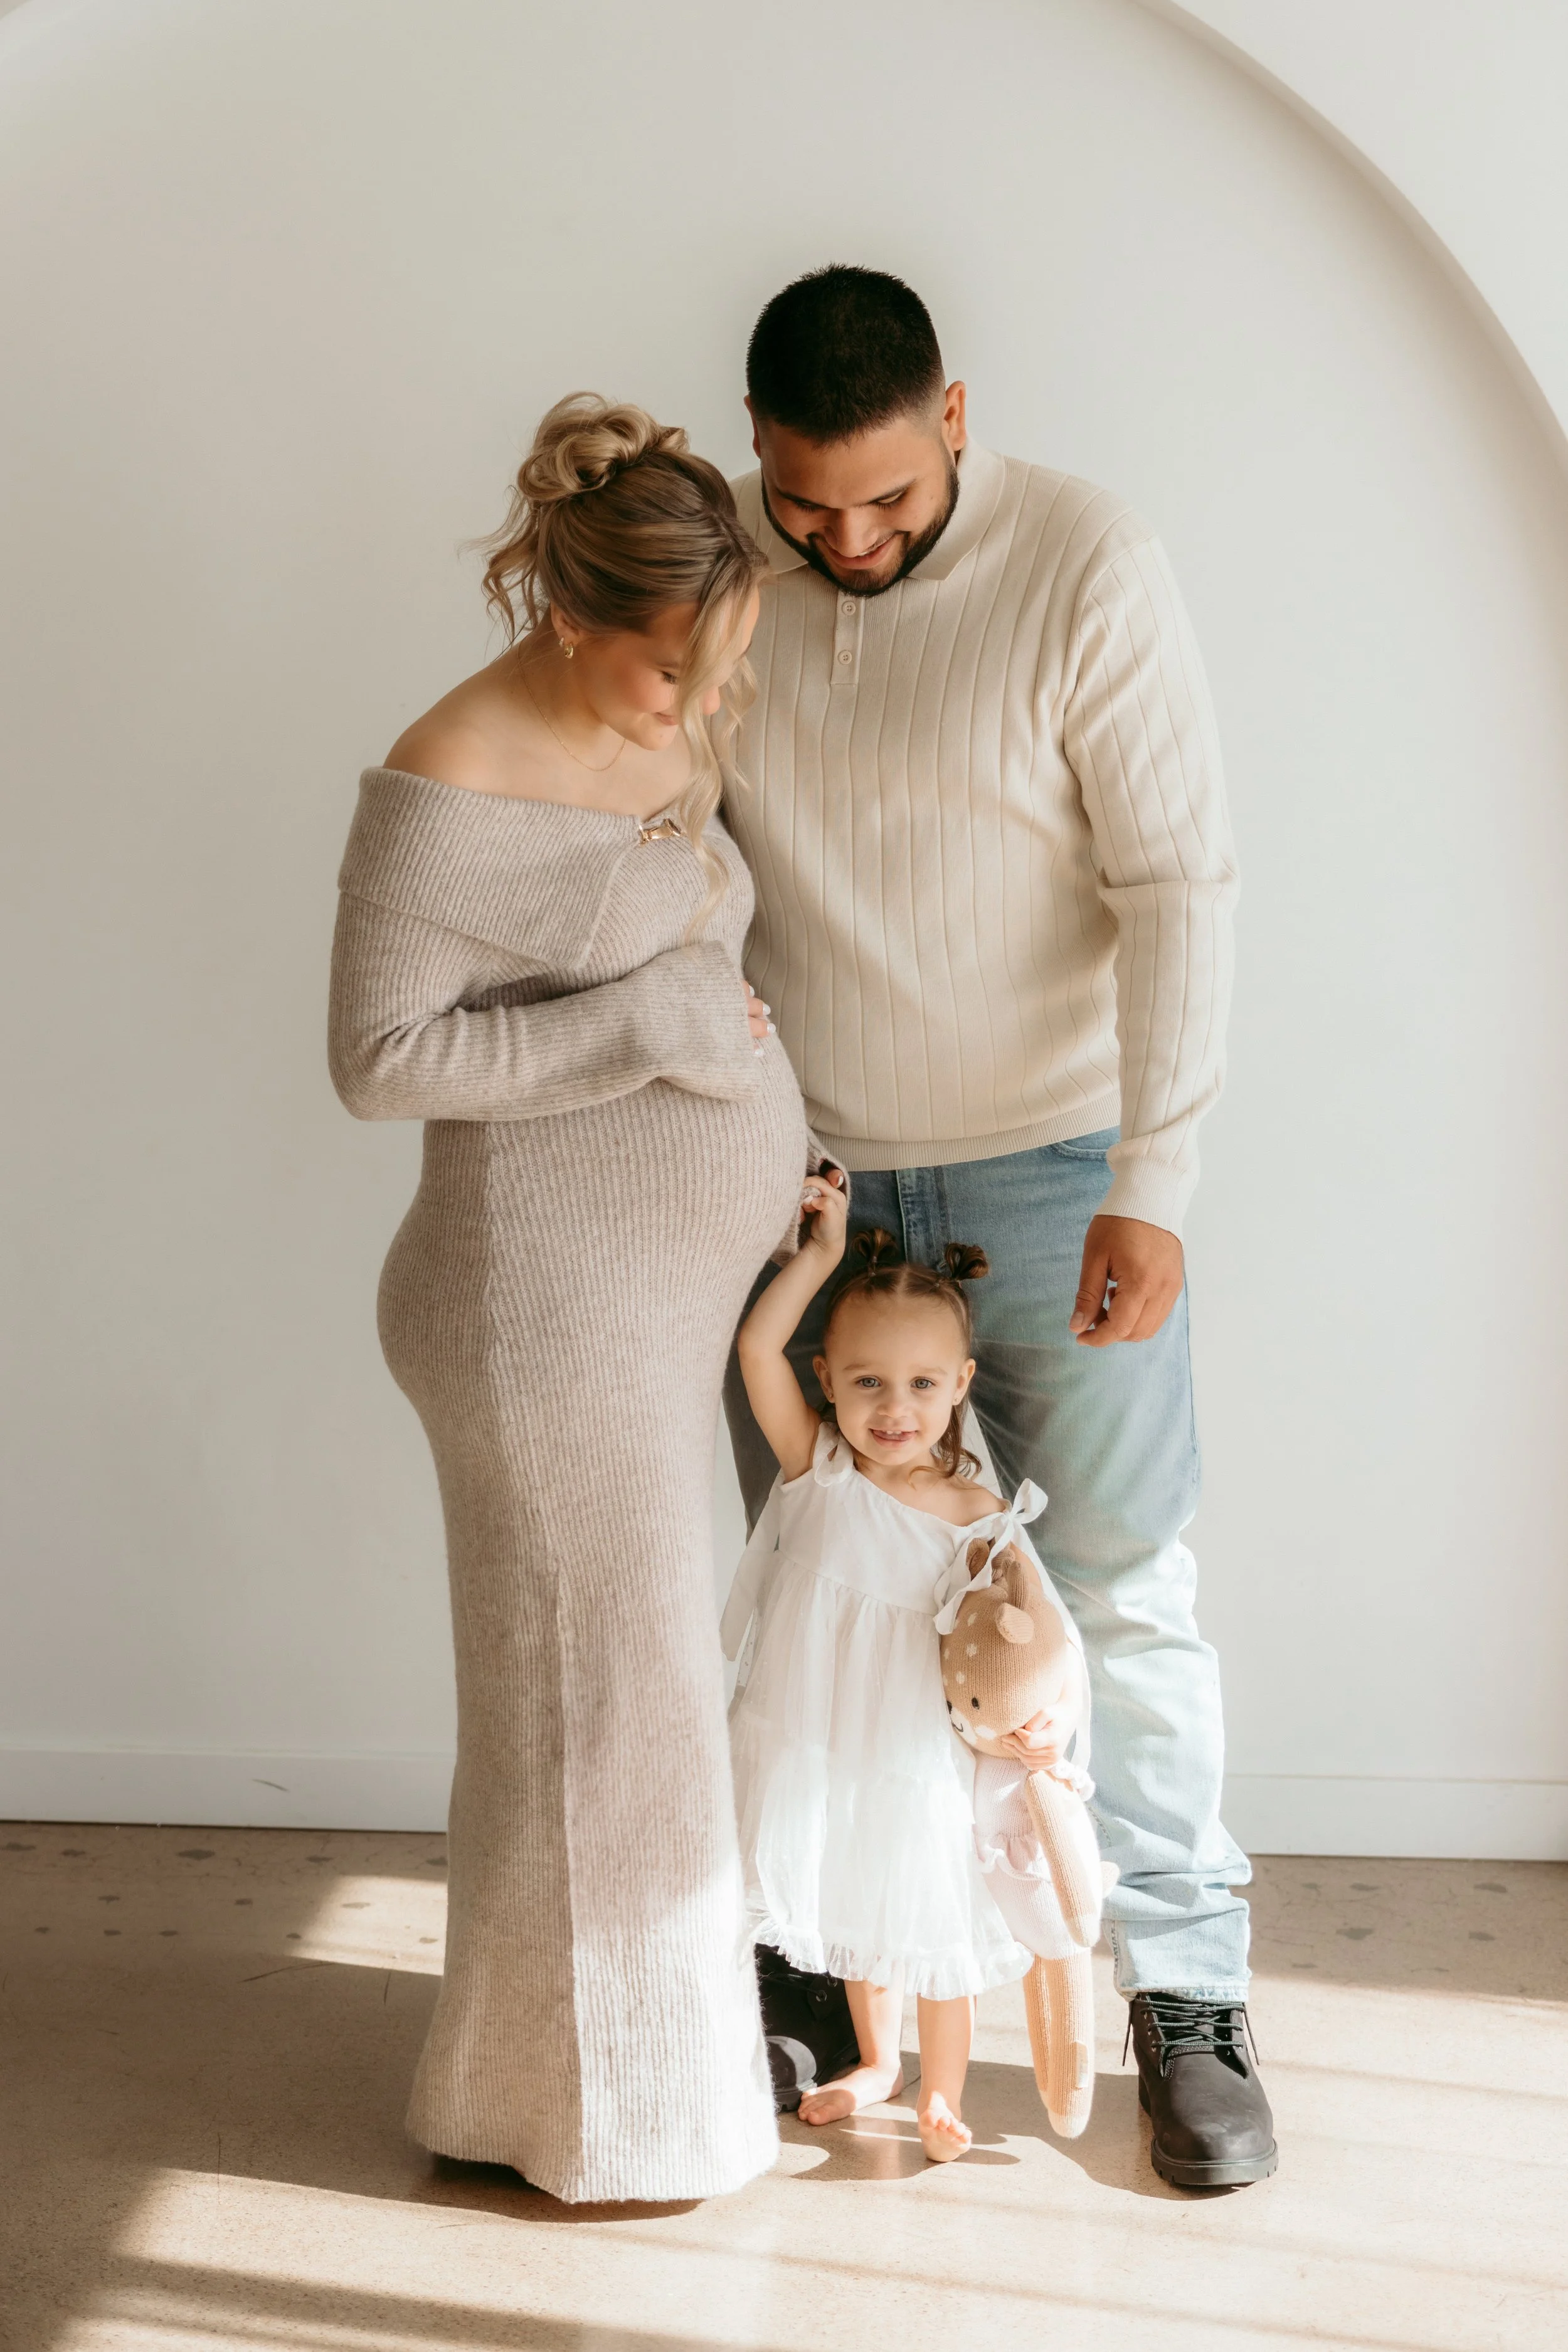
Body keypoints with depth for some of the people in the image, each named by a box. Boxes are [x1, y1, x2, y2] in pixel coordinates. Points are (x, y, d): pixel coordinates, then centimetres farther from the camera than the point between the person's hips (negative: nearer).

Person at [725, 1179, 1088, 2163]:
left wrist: (1044, 1719, -25)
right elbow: (757, 1346, -19)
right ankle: (877, 2060, 46)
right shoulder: (817, 1468, -9)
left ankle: (942, 2090, 34)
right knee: (858, 1924, 22)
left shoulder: (979, 1517, -12)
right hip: (817, 1755, 2)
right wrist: (823, 1252, -16)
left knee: (938, 1930, 11)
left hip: (925, 1767, -2)